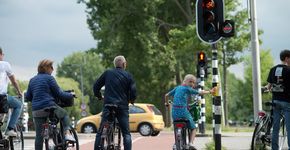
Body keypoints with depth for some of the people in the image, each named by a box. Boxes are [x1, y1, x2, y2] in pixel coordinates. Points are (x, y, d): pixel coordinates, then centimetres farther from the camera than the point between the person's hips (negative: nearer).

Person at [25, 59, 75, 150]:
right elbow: (59, 94, -4)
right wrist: (71, 95, 11)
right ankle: (67, 133, 5)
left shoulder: (32, 80, 14)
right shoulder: (49, 78, -3)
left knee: (39, 135, 7)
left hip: (36, 110, 4)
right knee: (65, 114, 23)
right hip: (49, 107, -4)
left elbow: (28, 97, 17)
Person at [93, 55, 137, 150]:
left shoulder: (107, 73, 7)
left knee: (100, 132, 6)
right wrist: (131, 100, 18)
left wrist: (99, 96, 26)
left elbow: (96, 86, 9)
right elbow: (133, 92, -3)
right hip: (122, 106, -1)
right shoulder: (128, 76, 2)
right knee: (126, 133, 6)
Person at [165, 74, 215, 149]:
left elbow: (167, 95, 19)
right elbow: (200, 92, 5)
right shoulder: (188, 89, -2)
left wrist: (167, 103, 38)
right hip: (183, 111, -6)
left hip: (174, 112, 6)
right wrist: (210, 91, 20)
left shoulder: (177, 88, 15)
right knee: (193, 128, 11)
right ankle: (191, 143, -7)